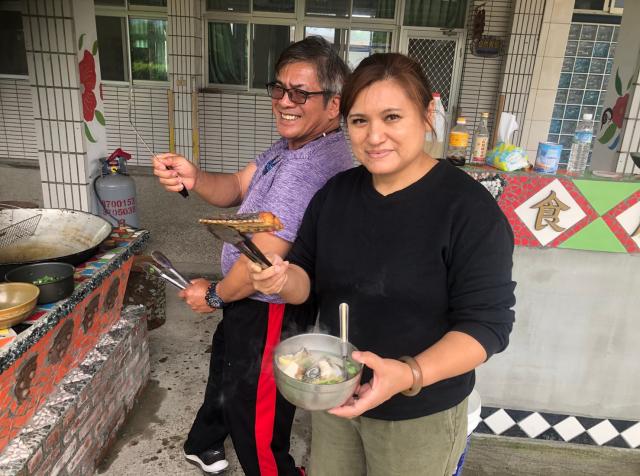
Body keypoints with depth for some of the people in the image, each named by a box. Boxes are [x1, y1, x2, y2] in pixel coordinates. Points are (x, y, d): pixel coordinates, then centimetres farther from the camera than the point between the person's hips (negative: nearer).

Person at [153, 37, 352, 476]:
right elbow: (235, 190, 2)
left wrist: (215, 295, -11)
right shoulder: (294, 144, 2)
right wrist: (193, 177, -21)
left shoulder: (310, 166, -33)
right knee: (226, 369, 33)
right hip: (253, 300, 11)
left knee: (257, 431, 11)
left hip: (271, 312, -11)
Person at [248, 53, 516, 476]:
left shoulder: (469, 208, -20)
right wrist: (284, 280, -19)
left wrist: (409, 376, -34)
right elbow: (307, 278, 4)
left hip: (419, 415, -4)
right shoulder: (335, 192, -3)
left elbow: (487, 323, -20)